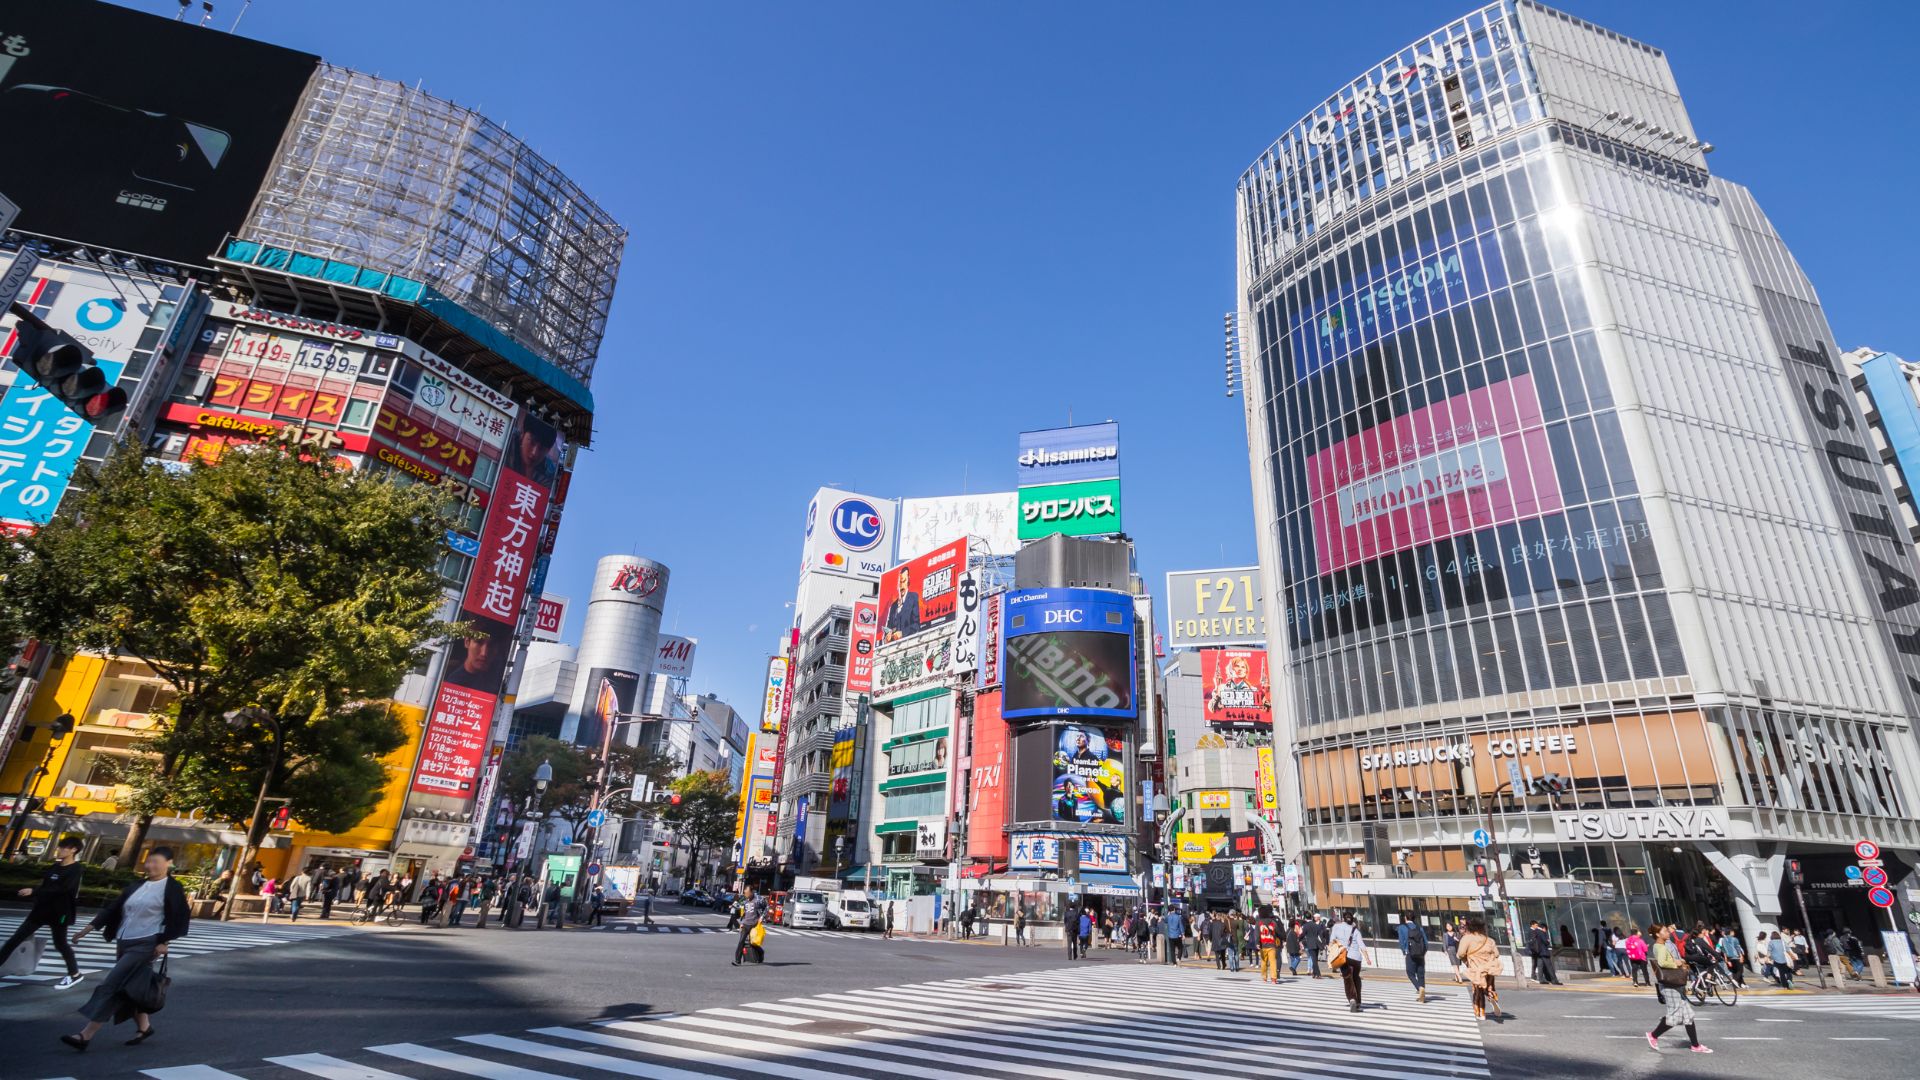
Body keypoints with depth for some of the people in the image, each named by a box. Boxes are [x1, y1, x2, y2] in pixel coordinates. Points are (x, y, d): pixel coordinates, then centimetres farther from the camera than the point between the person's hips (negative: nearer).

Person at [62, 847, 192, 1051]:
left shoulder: (172, 888, -10)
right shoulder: (137, 886, 12)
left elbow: (179, 918, -13)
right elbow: (114, 907, 16)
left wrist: (164, 942, -15)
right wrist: (89, 928, 11)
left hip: (145, 945, -8)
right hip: (124, 943, 8)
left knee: (110, 986, -11)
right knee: (128, 989, 13)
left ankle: (85, 1036, -6)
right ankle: (144, 1027, 26)